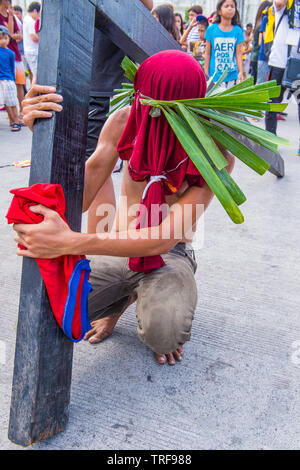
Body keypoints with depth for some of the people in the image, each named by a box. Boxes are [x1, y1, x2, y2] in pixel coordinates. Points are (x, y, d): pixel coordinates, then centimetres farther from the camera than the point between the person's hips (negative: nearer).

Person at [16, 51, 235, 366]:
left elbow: (164, 238, -28)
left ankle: (160, 306, 6)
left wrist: (68, 243, -38)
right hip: (118, 250, 4)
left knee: (164, 334, -35)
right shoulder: (125, 122, -9)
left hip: (170, 255, -3)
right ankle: (122, 298, 13)